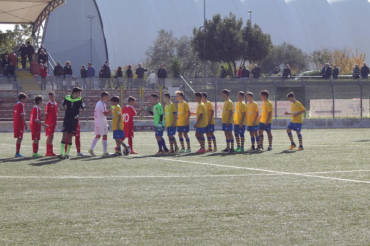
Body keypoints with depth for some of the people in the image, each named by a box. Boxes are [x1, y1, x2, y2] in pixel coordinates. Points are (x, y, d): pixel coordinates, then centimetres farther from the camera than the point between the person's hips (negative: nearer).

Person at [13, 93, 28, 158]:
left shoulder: (16, 105, 16)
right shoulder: (21, 105, -12)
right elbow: (22, 115, -17)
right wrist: (25, 124, -13)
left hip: (15, 123, 9)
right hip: (20, 123, -9)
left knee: (19, 138, 14)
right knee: (19, 138, -6)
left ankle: (17, 153, 16)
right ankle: (17, 153, -7)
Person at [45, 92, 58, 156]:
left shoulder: (56, 104, 12)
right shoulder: (48, 104, -8)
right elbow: (46, 114, -9)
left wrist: (56, 122, 16)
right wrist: (46, 123, -14)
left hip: (54, 123, 7)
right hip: (49, 123, -7)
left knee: (52, 136, 10)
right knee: (49, 136, -6)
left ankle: (51, 151, 15)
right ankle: (48, 152, -3)